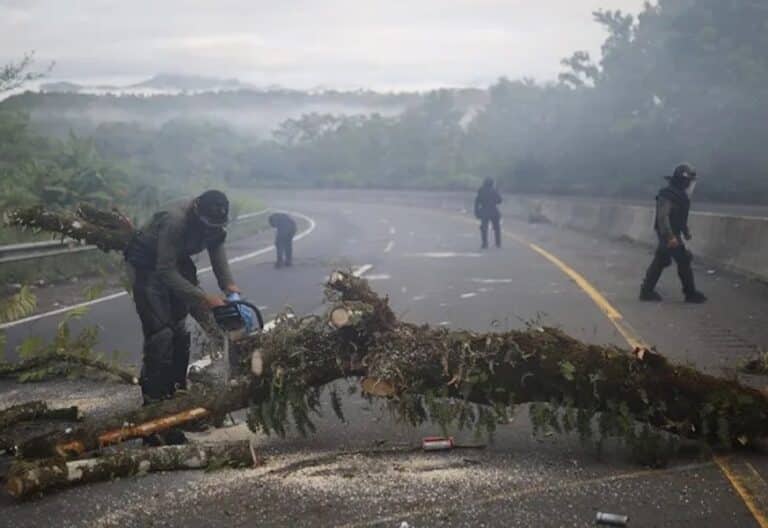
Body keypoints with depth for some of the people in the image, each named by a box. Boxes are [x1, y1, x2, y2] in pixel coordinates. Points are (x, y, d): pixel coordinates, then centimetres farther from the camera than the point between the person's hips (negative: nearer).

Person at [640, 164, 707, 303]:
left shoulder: (680, 195, 12)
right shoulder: (668, 195, -20)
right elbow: (663, 217, -27)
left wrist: (686, 231, 21)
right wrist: (670, 237, -30)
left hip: (672, 234, 10)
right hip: (669, 235, -10)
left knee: (660, 262, 11)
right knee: (684, 261, -5)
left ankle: (647, 291, 15)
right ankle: (691, 294, 3)